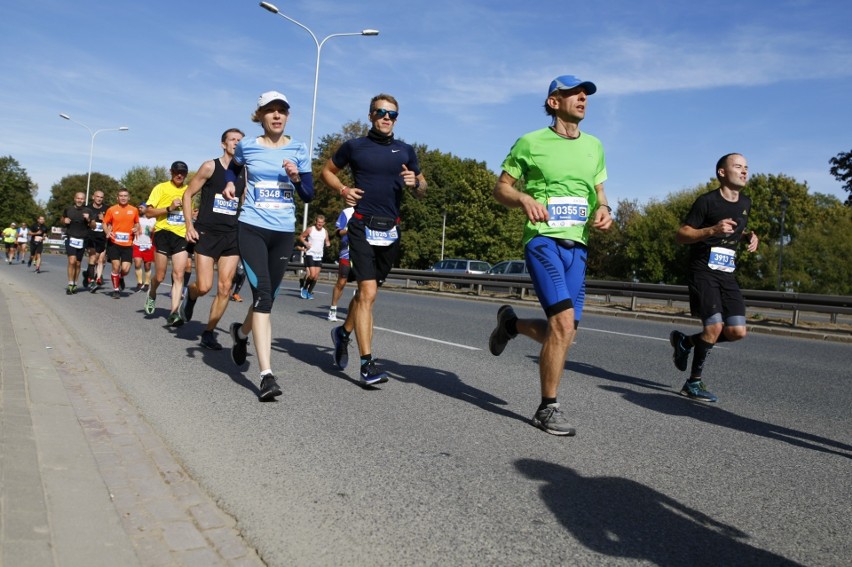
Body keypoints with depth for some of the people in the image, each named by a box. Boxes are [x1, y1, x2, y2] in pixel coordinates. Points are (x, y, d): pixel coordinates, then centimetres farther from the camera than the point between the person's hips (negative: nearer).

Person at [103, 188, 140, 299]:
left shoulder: (134, 210, 5)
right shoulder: (112, 209, 1)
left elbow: (137, 223, 19)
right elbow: (105, 223, 8)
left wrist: (136, 228, -3)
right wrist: (107, 232, -10)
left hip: (128, 244, 1)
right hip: (114, 243, -1)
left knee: (125, 269, -6)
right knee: (116, 266, -5)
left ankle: (121, 278, 30)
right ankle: (116, 289, 14)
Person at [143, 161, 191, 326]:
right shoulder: (161, 188, 0)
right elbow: (149, 212, -5)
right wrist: (169, 208, -17)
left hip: (181, 235, 2)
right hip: (163, 233, -2)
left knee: (179, 275, -8)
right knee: (160, 276, 5)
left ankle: (174, 313, -10)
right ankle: (152, 294, 38)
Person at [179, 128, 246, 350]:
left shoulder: (245, 173, 7)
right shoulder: (210, 167, -2)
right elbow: (188, 194, 1)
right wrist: (189, 225, -6)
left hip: (232, 235, 3)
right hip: (206, 233, -3)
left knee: (225, 288, -1)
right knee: (204, 287, -8)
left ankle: (209, 332, 12)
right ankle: (190, 295, 28)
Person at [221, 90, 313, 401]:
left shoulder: (299, 150, 4)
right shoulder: (247, 146, 3)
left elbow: (308, 195, 4)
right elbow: (233, 168, 25)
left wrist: (296, 177, -15)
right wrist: (229, 184, 4)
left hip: (284, 232, 3)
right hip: (252, 228, -2)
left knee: (268, 297, 12)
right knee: (262, 294, -17)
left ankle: (242, 332, 46)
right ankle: (266, 375, -17)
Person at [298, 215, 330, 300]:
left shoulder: (325, 232, 7)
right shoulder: (310, 229, -4)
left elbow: (327, 241, 19)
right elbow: (301, 237, 5)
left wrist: (328, 243, -5)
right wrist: (305, 243, -13)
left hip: (319, 256, 4)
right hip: (310, 254, -4)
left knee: (316, 276, 0)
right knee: (312, 274, -14)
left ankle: (309, 292, 15)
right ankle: (304, 288, 9)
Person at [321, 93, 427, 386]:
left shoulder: (406, 151, 12)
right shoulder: (354, 146, 4)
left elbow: (423, 189, 18)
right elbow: (327, 170, 16)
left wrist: (415, 183, -5)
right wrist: (343, 190, -2)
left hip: (391, 230, 4)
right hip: (363, 227, -4)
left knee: (366, 291, 15)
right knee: (367, 292, -14)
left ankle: (343, 332, 40)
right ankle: (368, 364, -12)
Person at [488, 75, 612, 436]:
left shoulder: (594, 146, 16)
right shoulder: (531, 143, 1)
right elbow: (500, 189, 5)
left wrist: (603, 210, 1)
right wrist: (524, 198, -16)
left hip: (578, 245, 6)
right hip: (543, 240, -6)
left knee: (562, 333, 4)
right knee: (564, 321, -20)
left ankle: (511, 323, 36)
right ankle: (547, 409, -4)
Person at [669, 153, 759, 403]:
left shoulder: (745, 204, 14)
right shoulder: (707, 201, -7)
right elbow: (681, 235, -9)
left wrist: (750, 236, 8)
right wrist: (712, 230, -23)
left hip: (727, 275, 7)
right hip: (703, 272, -7)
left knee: (738, 331, -5)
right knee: (715, 326, -18)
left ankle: (685, 341, 19)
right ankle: (694, 383, -1)